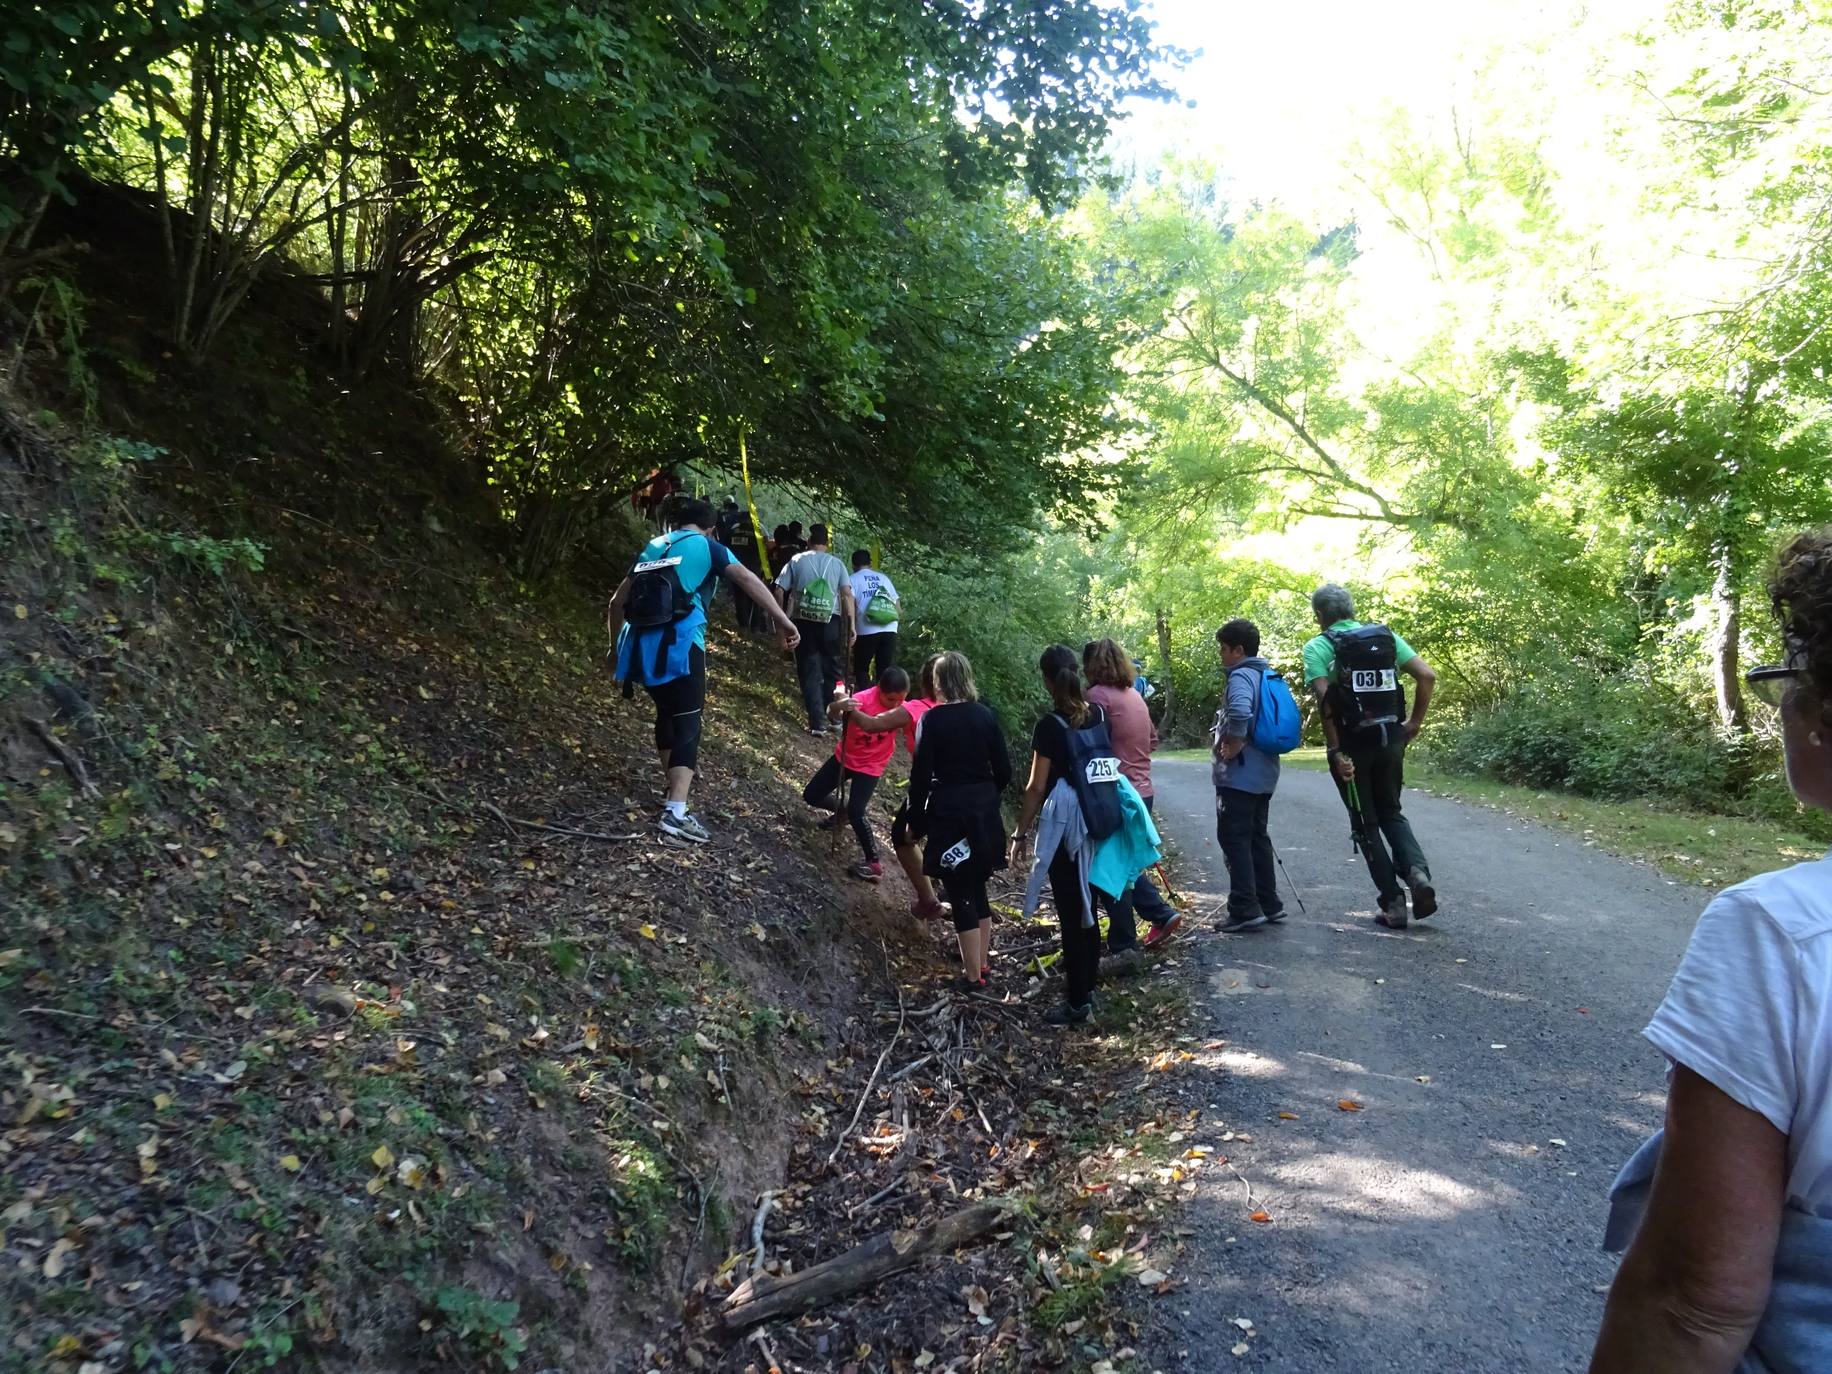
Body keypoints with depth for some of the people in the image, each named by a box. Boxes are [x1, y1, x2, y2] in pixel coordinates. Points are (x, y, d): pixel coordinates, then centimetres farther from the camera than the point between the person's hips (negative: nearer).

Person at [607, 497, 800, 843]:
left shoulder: (651, 548, 22)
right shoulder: (707, 546, 7)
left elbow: (617, 603, 23)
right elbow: (748, 581, -8)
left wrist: (618, 647, 33)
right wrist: (784, 621, -14)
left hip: (641, 646, 6)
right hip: (679, 644, -6)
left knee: (666, 713, 23)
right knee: (687, 723, -7)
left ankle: (674, 790, 34)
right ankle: (675, 812, -20)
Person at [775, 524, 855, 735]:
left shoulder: (797, 560, 4)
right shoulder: (836, 563, 6)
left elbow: (780, 590, -1)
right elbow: (847, 594, -3)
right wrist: (851, 625, -3)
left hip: (803, 621, -1)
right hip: (830, 621, 1)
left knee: (810, 672, 4)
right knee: (832, 670, 15)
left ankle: (817, 722, 0)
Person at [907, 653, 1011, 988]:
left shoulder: (933, 719, -11)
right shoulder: (985, 714, 1)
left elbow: (921, 775, -12)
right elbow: (1003, 770, 4)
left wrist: (915, 819, -2)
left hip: (948, 812, -5)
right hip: (984, 811, 5)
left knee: (960, 894, 3)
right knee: (977, 887, 19)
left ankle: (973, 974, 8)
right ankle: (983, 961, 28)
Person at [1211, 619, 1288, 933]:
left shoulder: (1241, 676, -15)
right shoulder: (1269, 674, 14)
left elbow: (1240, 712, -35)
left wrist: (1233, 745, -21)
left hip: (1239, 775, -9)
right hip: (1264, 772, 9)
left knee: (1233, 838, -3)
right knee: (1257, 836, 16)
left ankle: (1245, 909, -3)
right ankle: (1270, 904, 20)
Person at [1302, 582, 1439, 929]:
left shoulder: (1318, 647, -6)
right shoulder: (1386, 636, 7)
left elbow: (1325, 700, -18)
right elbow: (1427, 676, -1)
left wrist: (1336, 751, -15)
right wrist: (1414, 723, 7)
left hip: (1353, 744, -4)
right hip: (1390, 738, 4)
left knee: (1366, 823, 11)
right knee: (1391, 813, 22)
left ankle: (1393, 903, 10)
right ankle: (1417, 870, -3)